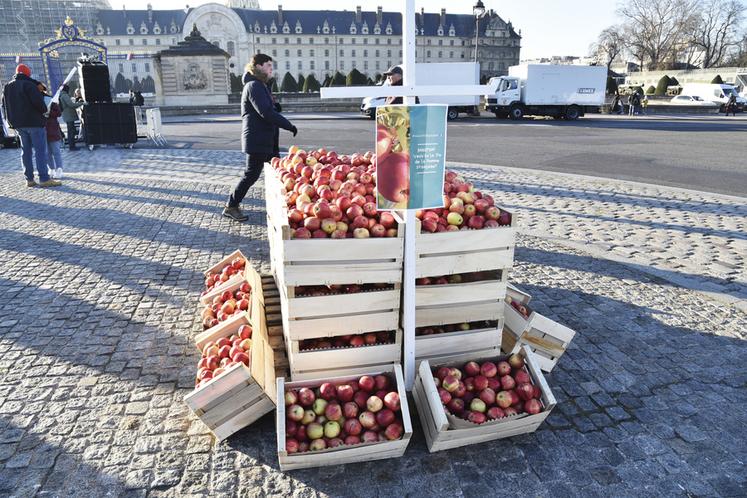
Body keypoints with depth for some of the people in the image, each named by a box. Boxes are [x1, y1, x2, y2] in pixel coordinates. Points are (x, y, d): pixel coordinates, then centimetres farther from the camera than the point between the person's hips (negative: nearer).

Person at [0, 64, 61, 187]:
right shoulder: (29, 85, -10)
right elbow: (38, 101, -18)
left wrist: (11, 121, 22)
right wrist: (44, 110, 0)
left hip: (18, 124, 7)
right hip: (34, 122, -7)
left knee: (26, 150, 11)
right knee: (40, 150, -7)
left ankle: (29, 179, 9)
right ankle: (44, 179, -12)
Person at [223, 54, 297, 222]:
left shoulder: (261, 85, 18)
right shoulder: (254, 86, -15)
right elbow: (266, 113, -25)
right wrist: (289, 126, -21)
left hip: (265, 139, 10)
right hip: (257, 140, -10)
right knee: (252, 174, -5)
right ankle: (231, 207, 5)